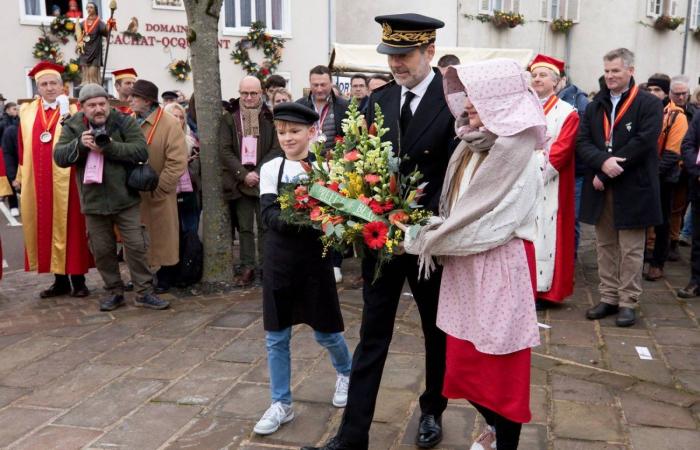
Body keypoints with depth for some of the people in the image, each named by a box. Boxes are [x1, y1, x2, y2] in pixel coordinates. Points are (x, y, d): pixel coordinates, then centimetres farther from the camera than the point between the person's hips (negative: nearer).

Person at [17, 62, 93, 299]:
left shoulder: (74, 109, 0)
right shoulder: (27, 112, 11)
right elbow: (23, 147, 12)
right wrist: (20, 177, 11)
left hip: (67, 181, -4)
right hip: (37, 182, 4)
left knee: (70, 228, 1)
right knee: (46, 230, 8)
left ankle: (78, 280, 11)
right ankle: (60, 281, 18)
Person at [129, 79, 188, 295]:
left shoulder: (169, 123, -12)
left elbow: (178, 162, -17)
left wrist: (158, 188, -16)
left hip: (158, 196, -5)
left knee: (162, 237, 7)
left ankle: (164, 278, 22)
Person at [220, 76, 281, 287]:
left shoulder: (270, 118, 2)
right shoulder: (229, 119, 4)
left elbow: (276, 149, -2)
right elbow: (224, 150, -2)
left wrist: (259, 172, -13)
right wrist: (243, 174, -12)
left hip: (264, 180, -1)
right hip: (239, 181, 1)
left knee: (265, 226, 1)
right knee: (244, 227, 6)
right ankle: (247, 268, 12)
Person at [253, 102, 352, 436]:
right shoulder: (271, 168, -1)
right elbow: (268, 215, -10)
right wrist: (292, 220, -29)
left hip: (315, 258, -2)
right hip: (279, 259, 2)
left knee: (325, 331, 11)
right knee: (276, 337, 7)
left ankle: (346, 372, 42)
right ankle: (281, 404, 22)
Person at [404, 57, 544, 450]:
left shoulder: (513, 145, -16)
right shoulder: (476, 143, 11)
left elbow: (477, 216, -18)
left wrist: (420, 239, -8)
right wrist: (431, 235, -3)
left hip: (501, 265, -8)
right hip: (467, 262, 8)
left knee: (500, 363, 6)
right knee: (466, 359, 17)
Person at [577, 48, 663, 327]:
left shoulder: (649, 105, -2)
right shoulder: (595, 106, 13)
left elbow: (643, 142, -14)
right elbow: (583, 142, 2)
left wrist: (607, 172, -16)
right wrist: (603, 162, -18)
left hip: (633, 189, -5)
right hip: (600, 188, 5)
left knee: (631, 249, 1)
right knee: (605, 246, 11)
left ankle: (628, 302, 10)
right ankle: (608, 298, 20)